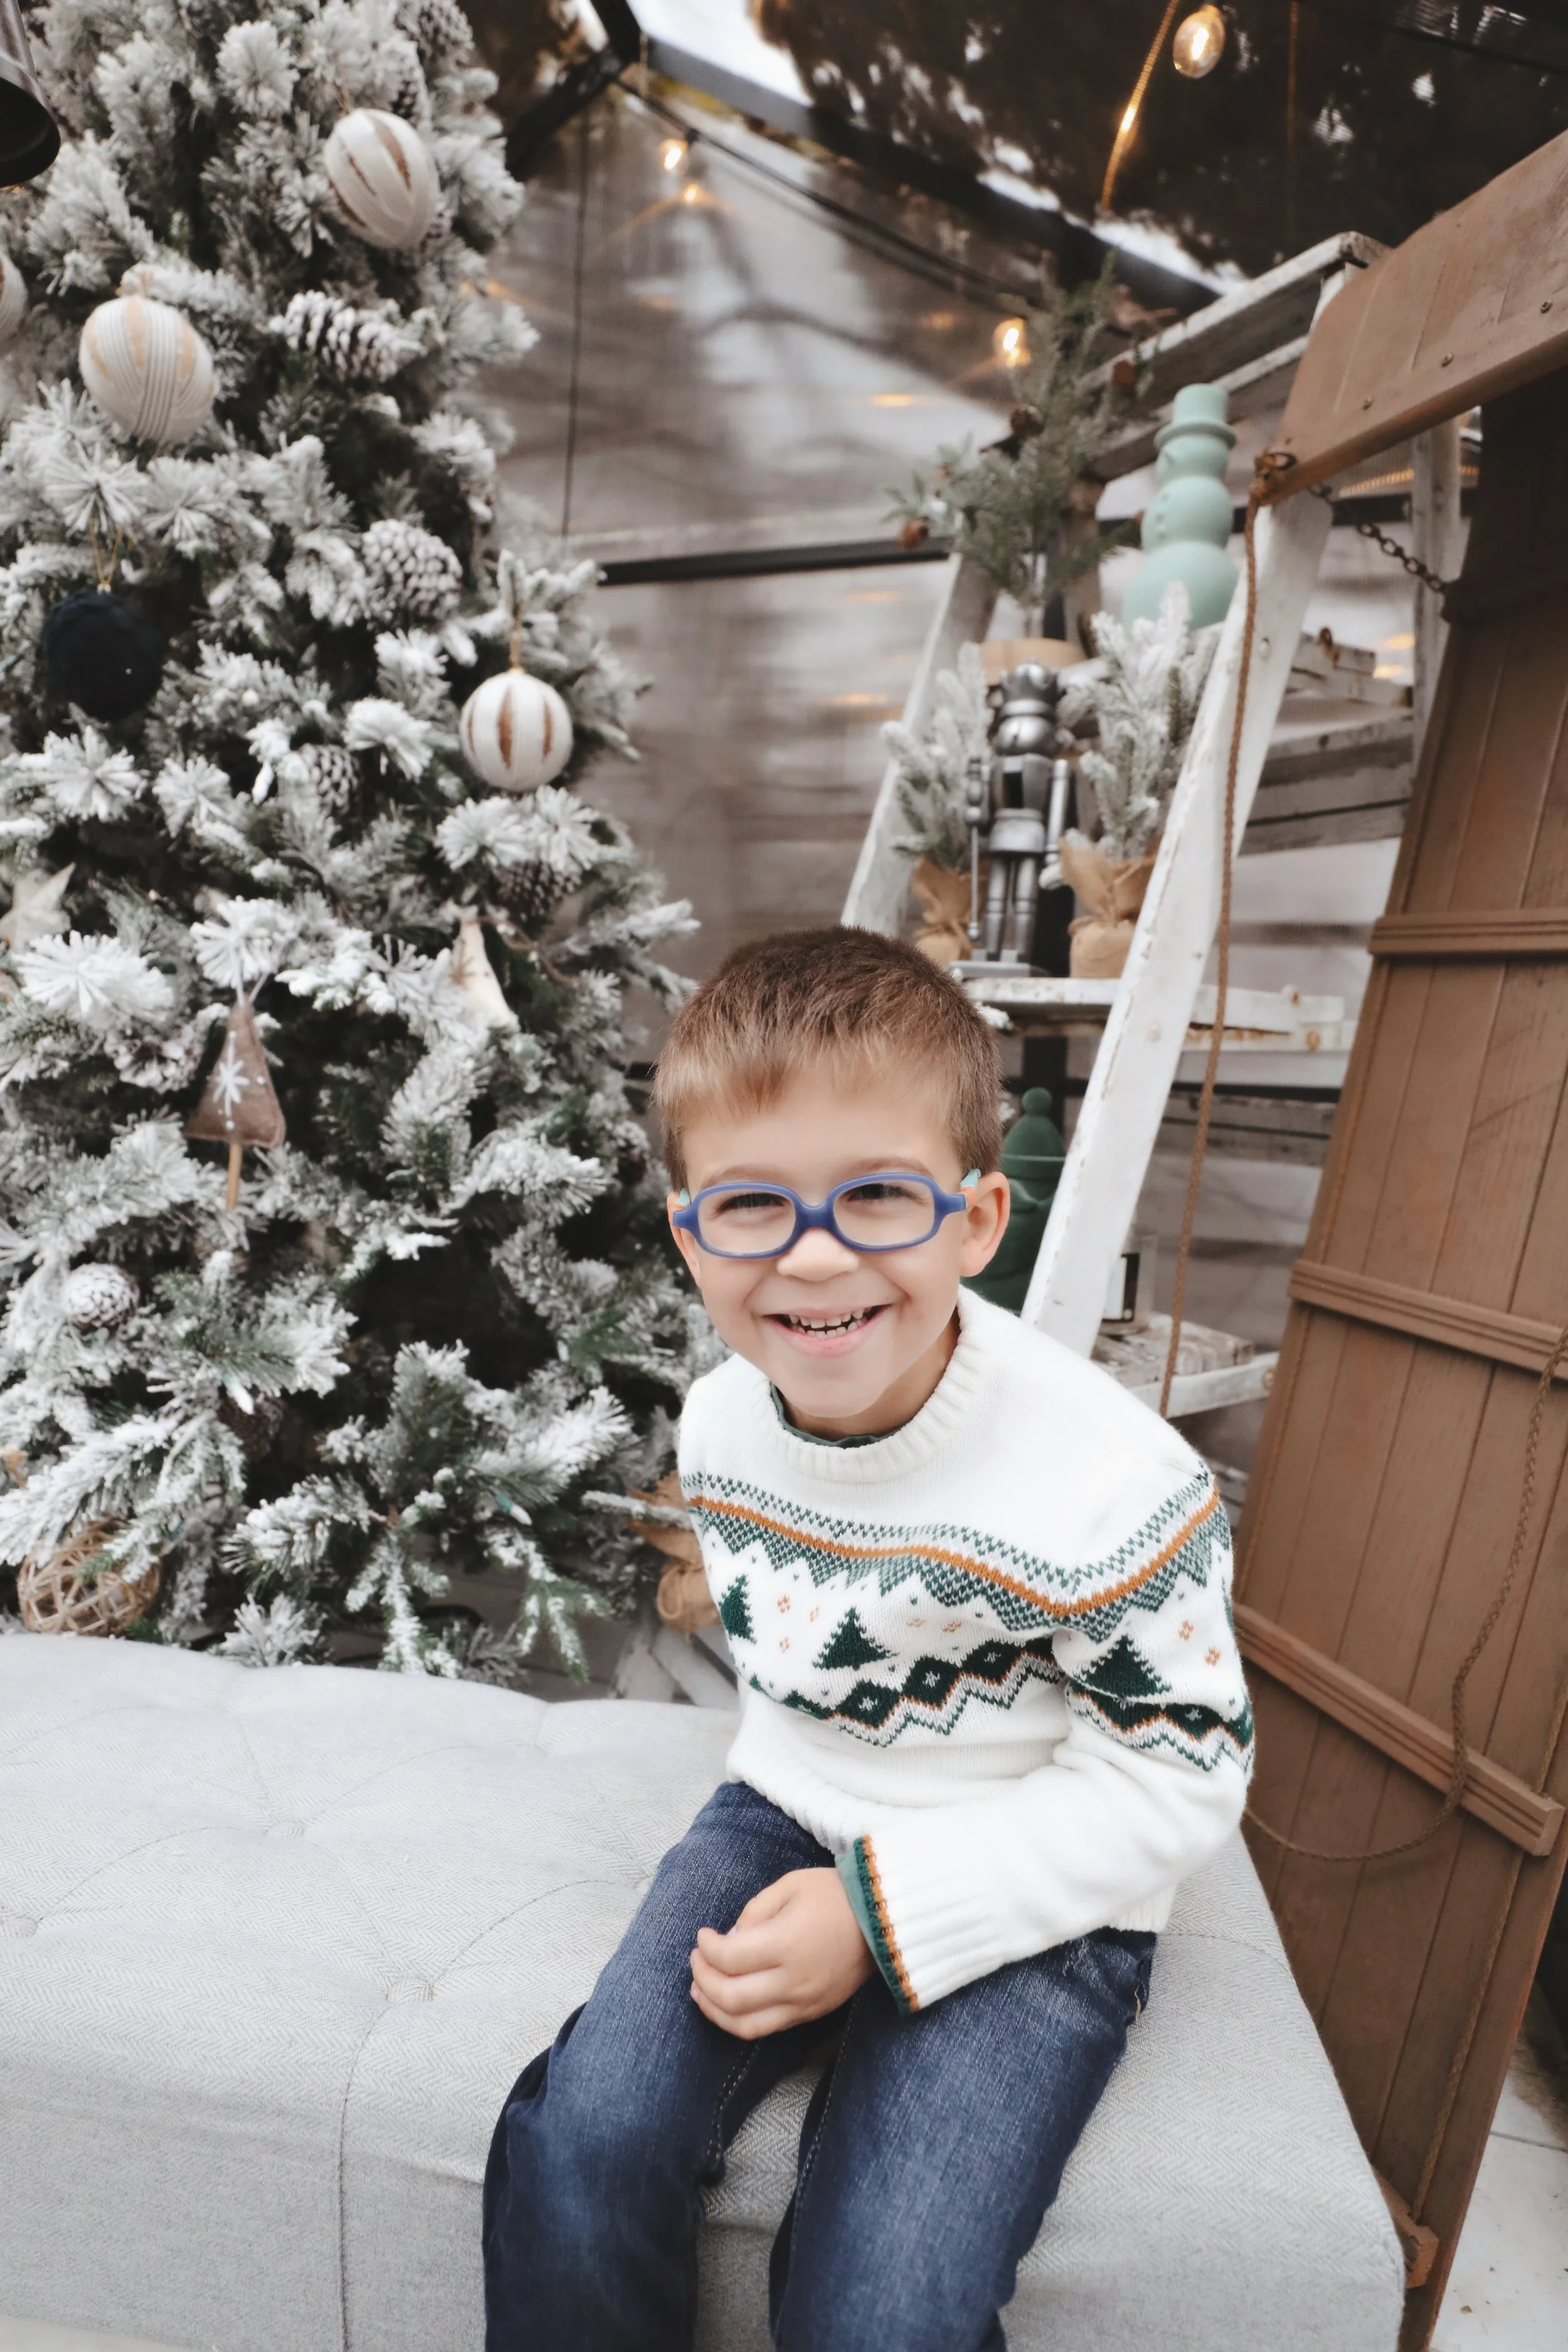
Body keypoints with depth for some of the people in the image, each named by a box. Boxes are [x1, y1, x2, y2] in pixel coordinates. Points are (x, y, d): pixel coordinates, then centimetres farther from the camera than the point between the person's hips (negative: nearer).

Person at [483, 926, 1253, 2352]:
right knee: (580, 2145, -13)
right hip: (791, 1814, 4)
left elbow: (1178, 1778, -18)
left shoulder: (1107, 1485, -28)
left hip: (1034, 1894, -3)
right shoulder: (721, 1418, -8)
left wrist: (884, 1912, -21)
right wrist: (789, 1777, 8)